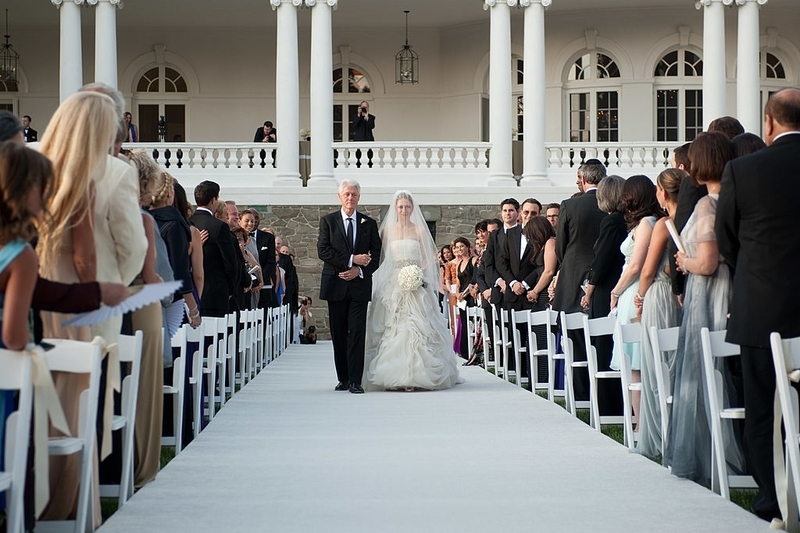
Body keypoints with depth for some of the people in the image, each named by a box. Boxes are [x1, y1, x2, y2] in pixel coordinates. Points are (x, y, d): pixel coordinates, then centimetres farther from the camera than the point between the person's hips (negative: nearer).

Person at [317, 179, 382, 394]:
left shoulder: (369, 223, 9)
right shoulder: (328, 221, 6)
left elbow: (376, 255, 6)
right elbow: (323, 250, -5)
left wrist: (359, 270, -10)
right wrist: (351, 260, -13)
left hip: (359, 284, 0)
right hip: (336, 285, 1)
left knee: (357, 333, -8)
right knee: (338, 334, 5)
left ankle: (355, 381, -9)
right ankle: (343, 378, 14)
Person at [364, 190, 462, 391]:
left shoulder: (419, 230, 6)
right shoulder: (387, 230, 7)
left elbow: (427, 258, 5)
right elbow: (382, 257, 8)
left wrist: (418, 274, -10)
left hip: (415, 284, -1)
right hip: (392, 284, 1)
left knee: (415, 327, -10)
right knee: (392, 327, -4)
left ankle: (415, 375, -9)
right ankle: (392, 376, -1)